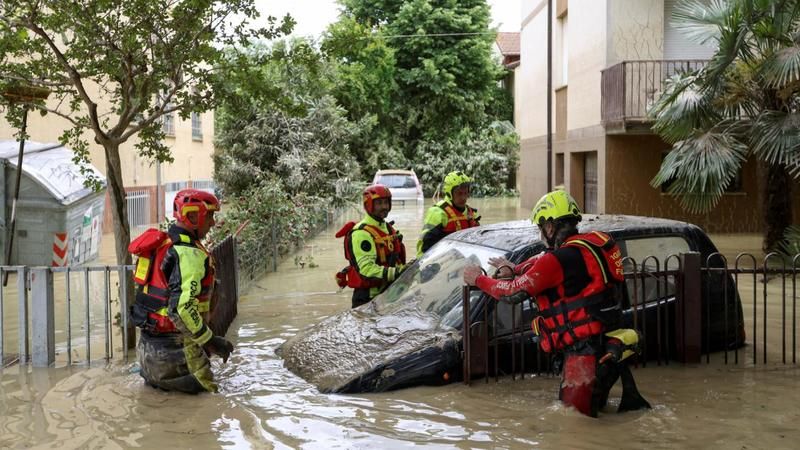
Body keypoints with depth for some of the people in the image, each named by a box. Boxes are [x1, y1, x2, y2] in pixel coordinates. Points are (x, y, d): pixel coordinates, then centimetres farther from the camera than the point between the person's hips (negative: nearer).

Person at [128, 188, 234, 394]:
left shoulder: (163, 242, 9)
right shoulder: (190, 255, -21)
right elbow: (181, 307, -30)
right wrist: (210, 340, -21)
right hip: (173, 344, -9)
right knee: (207, 390, -4)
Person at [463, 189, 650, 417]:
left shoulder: (559, 260, -17)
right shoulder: (591, 243, 9)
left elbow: (515, 292, -9)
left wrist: (478, 279, 5)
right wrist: (515, 269, 27)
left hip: (586, 347, -9)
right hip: (606, 341, 9)